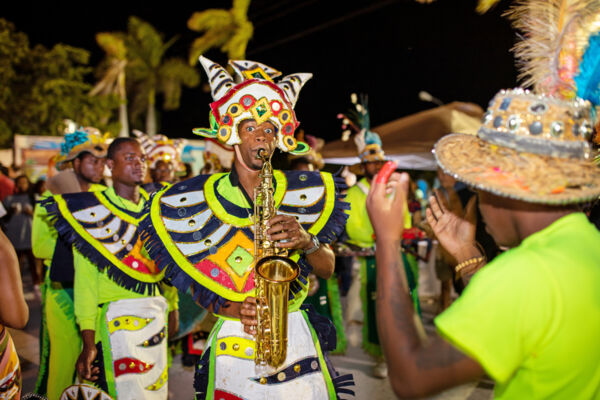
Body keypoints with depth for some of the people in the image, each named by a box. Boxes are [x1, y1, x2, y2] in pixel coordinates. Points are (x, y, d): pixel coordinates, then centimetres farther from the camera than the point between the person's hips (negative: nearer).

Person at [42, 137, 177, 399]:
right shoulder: (92, 210, -7)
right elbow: (85, 280, -10)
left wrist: (172, 307, 16)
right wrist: (88, 343, -13)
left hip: (157, 314, 5)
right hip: (118, 317, -5)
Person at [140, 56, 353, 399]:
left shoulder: (303, 192, 5)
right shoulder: (200, 199, 2)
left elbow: (328, 269, 4)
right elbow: (193, 279, 4)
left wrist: (307, 242, -17)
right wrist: (229, 308, -14)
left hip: (295, 335, 1)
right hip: (232, 340, 0)